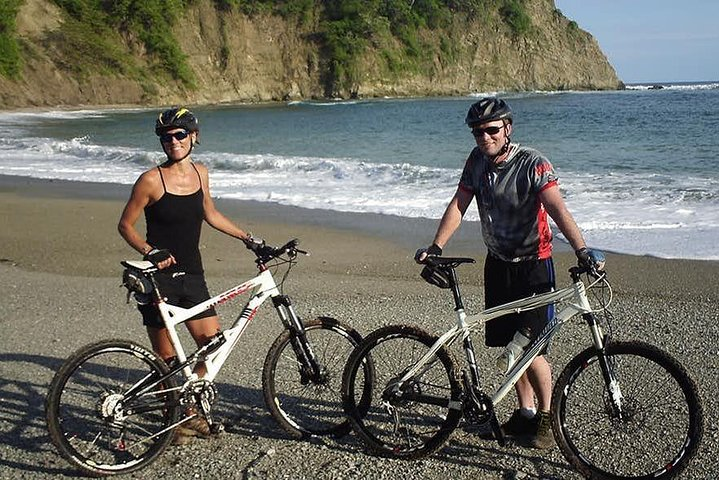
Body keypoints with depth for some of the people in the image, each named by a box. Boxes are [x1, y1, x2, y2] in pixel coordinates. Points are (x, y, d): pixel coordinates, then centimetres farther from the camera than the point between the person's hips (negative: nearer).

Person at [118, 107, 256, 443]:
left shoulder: (200, 173, 6)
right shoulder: (151, 180, -11)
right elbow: (125, 225, -5)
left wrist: (246, 237, 21)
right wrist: (150, 251, -20)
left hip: (192, 275, 6)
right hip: (159, 277, -5)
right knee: (166, 358, 3)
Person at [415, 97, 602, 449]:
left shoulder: (532, 163, -18)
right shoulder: (477, 160, -1)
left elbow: (557, 209, -29)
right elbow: (458, 206, 1)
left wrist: (582, 250, -43)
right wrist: (435, 247, -10)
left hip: (532, 265, -5)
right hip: (498, 263, 6)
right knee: (509, 345, 10)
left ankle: (547, 417, 11)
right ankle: (525, 411, 25)